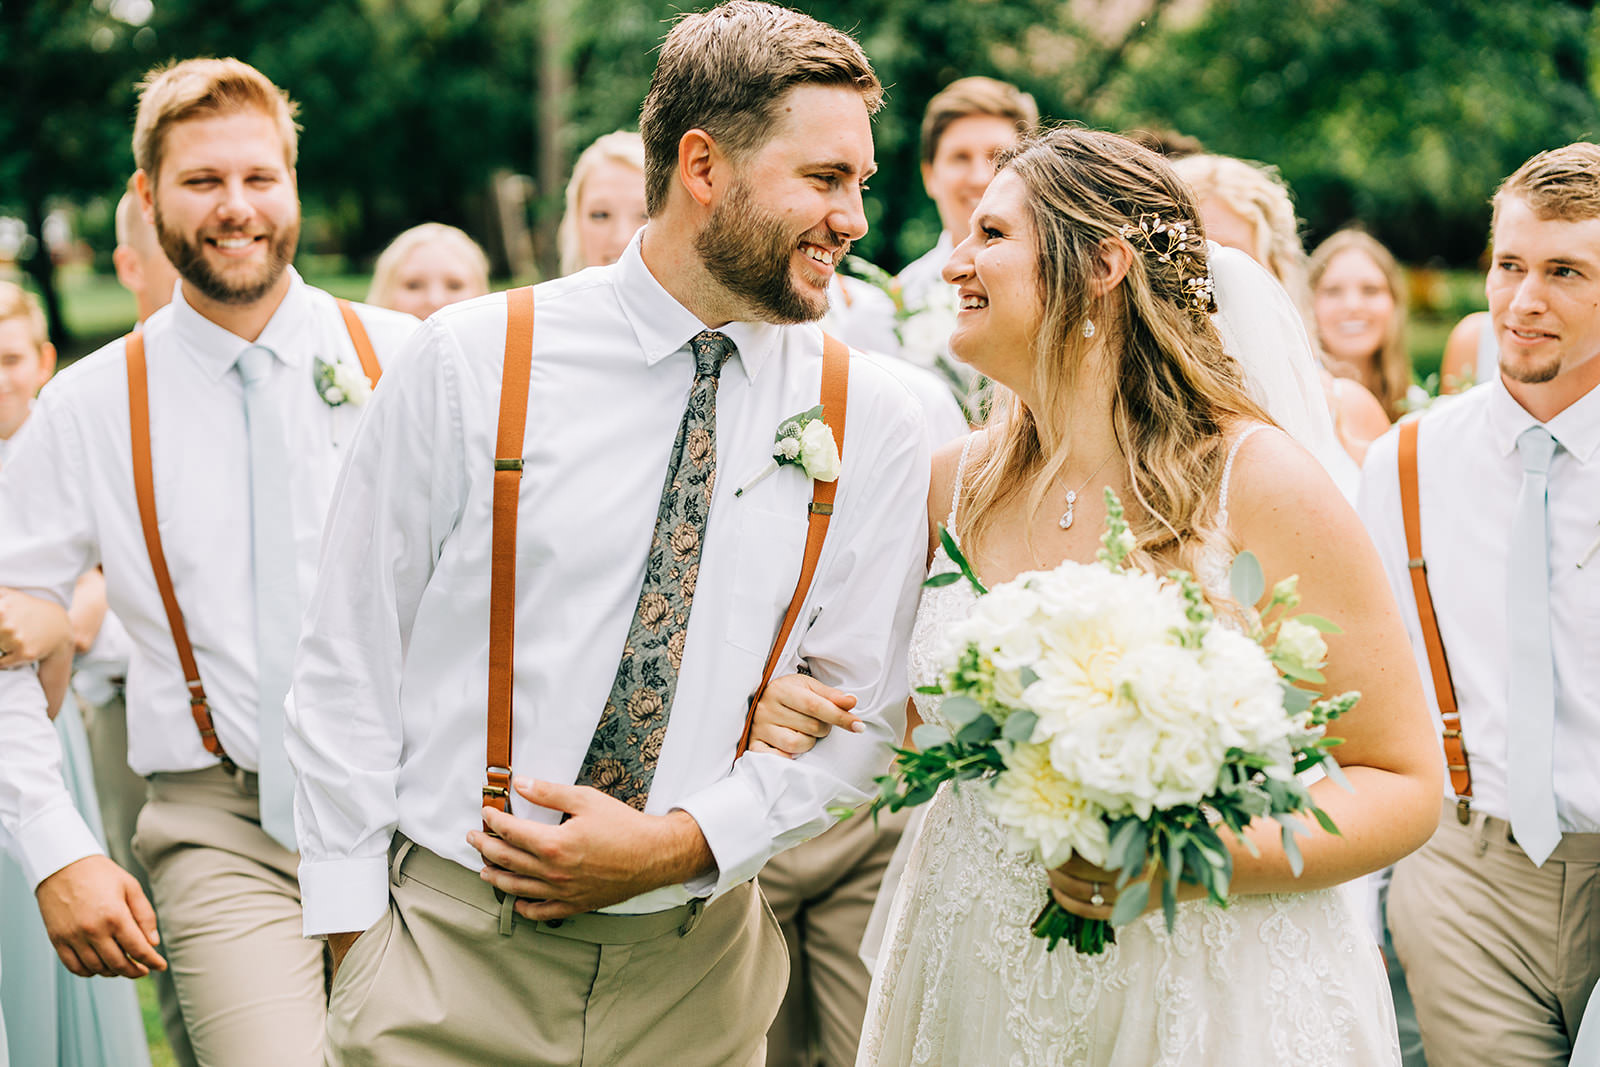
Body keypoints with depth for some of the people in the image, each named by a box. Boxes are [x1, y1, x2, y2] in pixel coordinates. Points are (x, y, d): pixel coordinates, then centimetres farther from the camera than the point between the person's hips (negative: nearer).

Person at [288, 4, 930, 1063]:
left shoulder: (873, 424, -3)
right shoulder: (470, 364, -7)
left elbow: (863, 708, 1)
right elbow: (353, 660, -2)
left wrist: (684, 842, -11)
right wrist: (350, 920, -3)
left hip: (696, 970, 2)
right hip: (449, 947, -2)